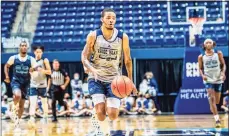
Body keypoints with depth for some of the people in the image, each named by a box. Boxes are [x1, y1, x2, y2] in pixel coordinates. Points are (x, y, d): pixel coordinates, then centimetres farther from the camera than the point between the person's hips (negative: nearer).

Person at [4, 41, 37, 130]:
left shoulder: (31, 59, -3)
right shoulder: (13, 58, -3)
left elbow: (35, 68, -13)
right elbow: (6, 66, 12)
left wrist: (33, 69, -36)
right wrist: (7, 76, 2)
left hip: (25, 83, 2)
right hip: (16, 81, -2)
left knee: (22, 104, 7)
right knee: (17, 95, -33)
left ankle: (17, 123, 21)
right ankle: (13, 111, -6)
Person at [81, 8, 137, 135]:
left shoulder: (123, 37, -4)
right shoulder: (93, 35, -7)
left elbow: (128, 60, 7)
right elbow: (84, 57, -5)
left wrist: (130, 81, 7)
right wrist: (91, 69, -26)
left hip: (114, 79, 1)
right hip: (96, 78, -1)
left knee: (112, 114, -11)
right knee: (100, 111, -19)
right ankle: (95, 119, 18)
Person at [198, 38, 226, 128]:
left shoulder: (218, 53, 0)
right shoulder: (201, 57, -1)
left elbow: (223, 64, 5)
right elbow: (200, 68, 6)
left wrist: (223, 72, -14)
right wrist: (202, 75, -14)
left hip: (218, 79, 2)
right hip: (208, 80, -2)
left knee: (217, 101, 11)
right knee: (211, 98, -17)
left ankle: (212, 108, 47)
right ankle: (217, 119, -20)